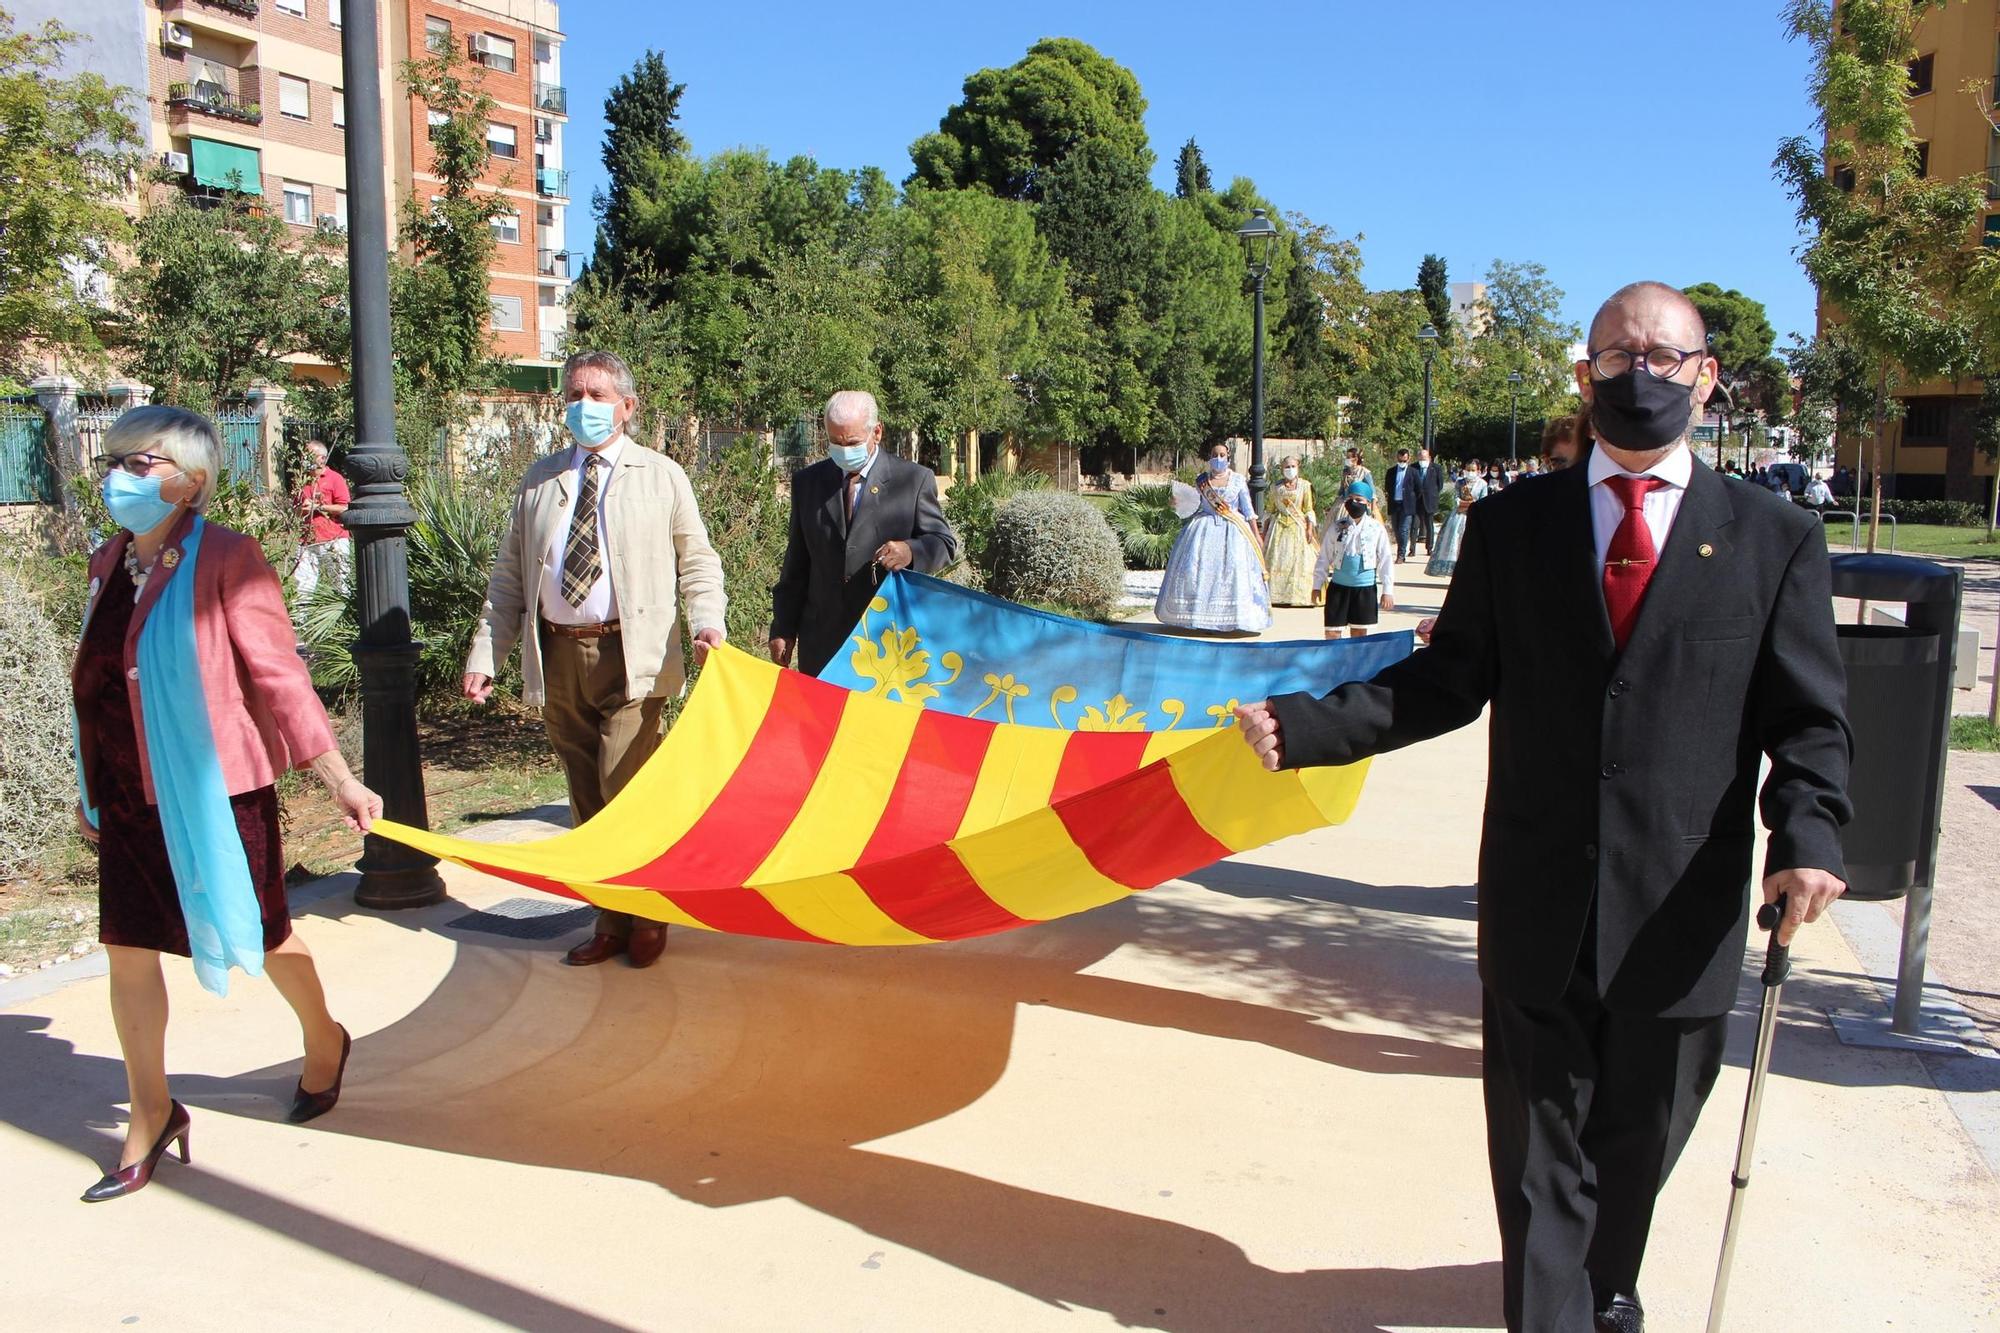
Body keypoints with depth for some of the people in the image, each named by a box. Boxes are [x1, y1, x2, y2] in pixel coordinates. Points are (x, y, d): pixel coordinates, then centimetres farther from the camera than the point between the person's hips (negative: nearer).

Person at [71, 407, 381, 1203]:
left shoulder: (225, 560, -15)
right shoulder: (109, 563, 5)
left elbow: (278, 676, -16)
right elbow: (99, 686, 12)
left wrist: (338, 779, -18)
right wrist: (92, 788, 18)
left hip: (213, 788, -6)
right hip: (130, 799, 6)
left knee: (255, 934, 11)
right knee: (128, 951, 10)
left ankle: (323, 1041, 38)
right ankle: (150, 1116, 26)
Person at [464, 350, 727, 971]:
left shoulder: (661, 476, 7)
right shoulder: (540, 480, 15)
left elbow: (697, 561, 7)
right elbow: (508, 575, 13)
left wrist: (707, 622, -12)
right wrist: (485, 654, 5)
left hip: (630, 656, -4)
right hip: (557, 655, 4)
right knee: (586, 797, 9)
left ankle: (647, 918, 10)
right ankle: (609, 920, 22)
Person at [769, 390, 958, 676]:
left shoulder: (914, 479, 0)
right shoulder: (807, 481, 10)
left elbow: (945, 543, 0)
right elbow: (796, 563, 13)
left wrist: (911, 551, -23)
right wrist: (783, 629, 8)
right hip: (822, 639, 3)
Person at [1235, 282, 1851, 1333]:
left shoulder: (1775, 538, 2)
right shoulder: (1510, 525, 4)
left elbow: (1808, 719, 0)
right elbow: (1447, 680, 3)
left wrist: (1807, 832, -19)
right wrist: (1305, 726, -9)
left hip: (1680, 918, 1)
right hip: (1539, 910, -1)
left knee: (1637, 1142, 20)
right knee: (1540, 1147, 7)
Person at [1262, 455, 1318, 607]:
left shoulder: (1304, 485, 2)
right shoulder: (1276, 487, 8)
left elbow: (1309, 509, 1)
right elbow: (1270, 510, 12)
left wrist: (1310, 528, -8)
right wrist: (1265, 530, 7)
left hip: (1298, 526, -2)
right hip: (1278, 526, 2)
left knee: (1299, 560, -4)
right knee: (1276, 561, -2)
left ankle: (1297, 595, -1)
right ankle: (1276, 595, 1)